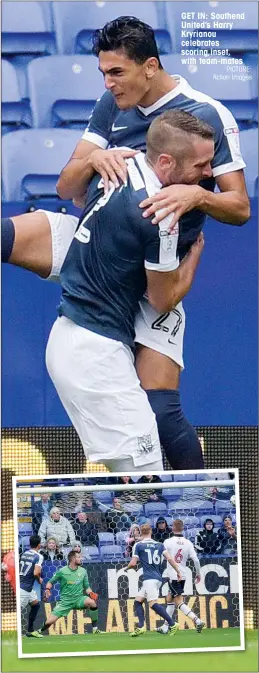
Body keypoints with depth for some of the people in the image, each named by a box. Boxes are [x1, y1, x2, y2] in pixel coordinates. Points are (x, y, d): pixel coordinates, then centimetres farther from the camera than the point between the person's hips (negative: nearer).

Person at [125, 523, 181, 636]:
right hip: (158, 578, 7)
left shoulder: (138, 545, 1)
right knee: (137, 601, 13)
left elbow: (133, 563, -2)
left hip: (149, 579, -7)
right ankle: (140, 627, 0)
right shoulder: (159, 545, 14)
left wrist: (127, 568, 19)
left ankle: (172, 624, -25)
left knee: (153, 603, -15)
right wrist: (178, 571, 6)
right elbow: (169, 559, 4)